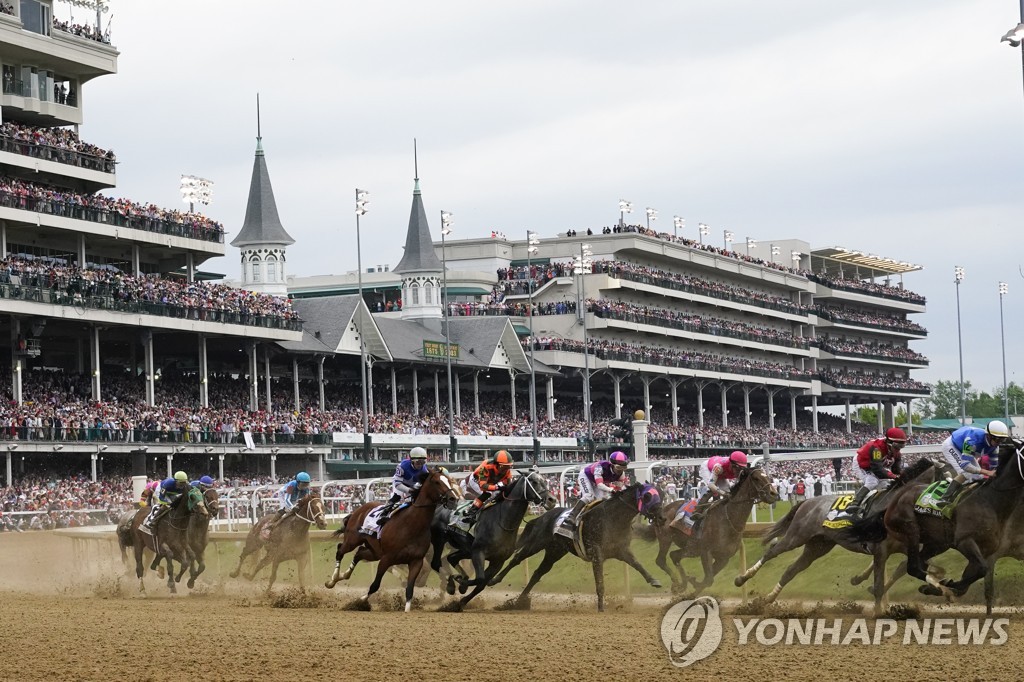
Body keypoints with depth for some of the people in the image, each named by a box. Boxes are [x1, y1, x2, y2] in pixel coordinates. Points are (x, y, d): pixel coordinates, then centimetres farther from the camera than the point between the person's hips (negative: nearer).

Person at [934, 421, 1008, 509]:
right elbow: (965, 465, -46)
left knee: (979, 477, 1)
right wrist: (987, 472, -52)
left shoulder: (994, 446, -19)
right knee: (965, 473, -28)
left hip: (963, 451, 8)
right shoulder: (972, 439, -43)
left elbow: (994, 466, -8)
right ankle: (943, 499, -32)